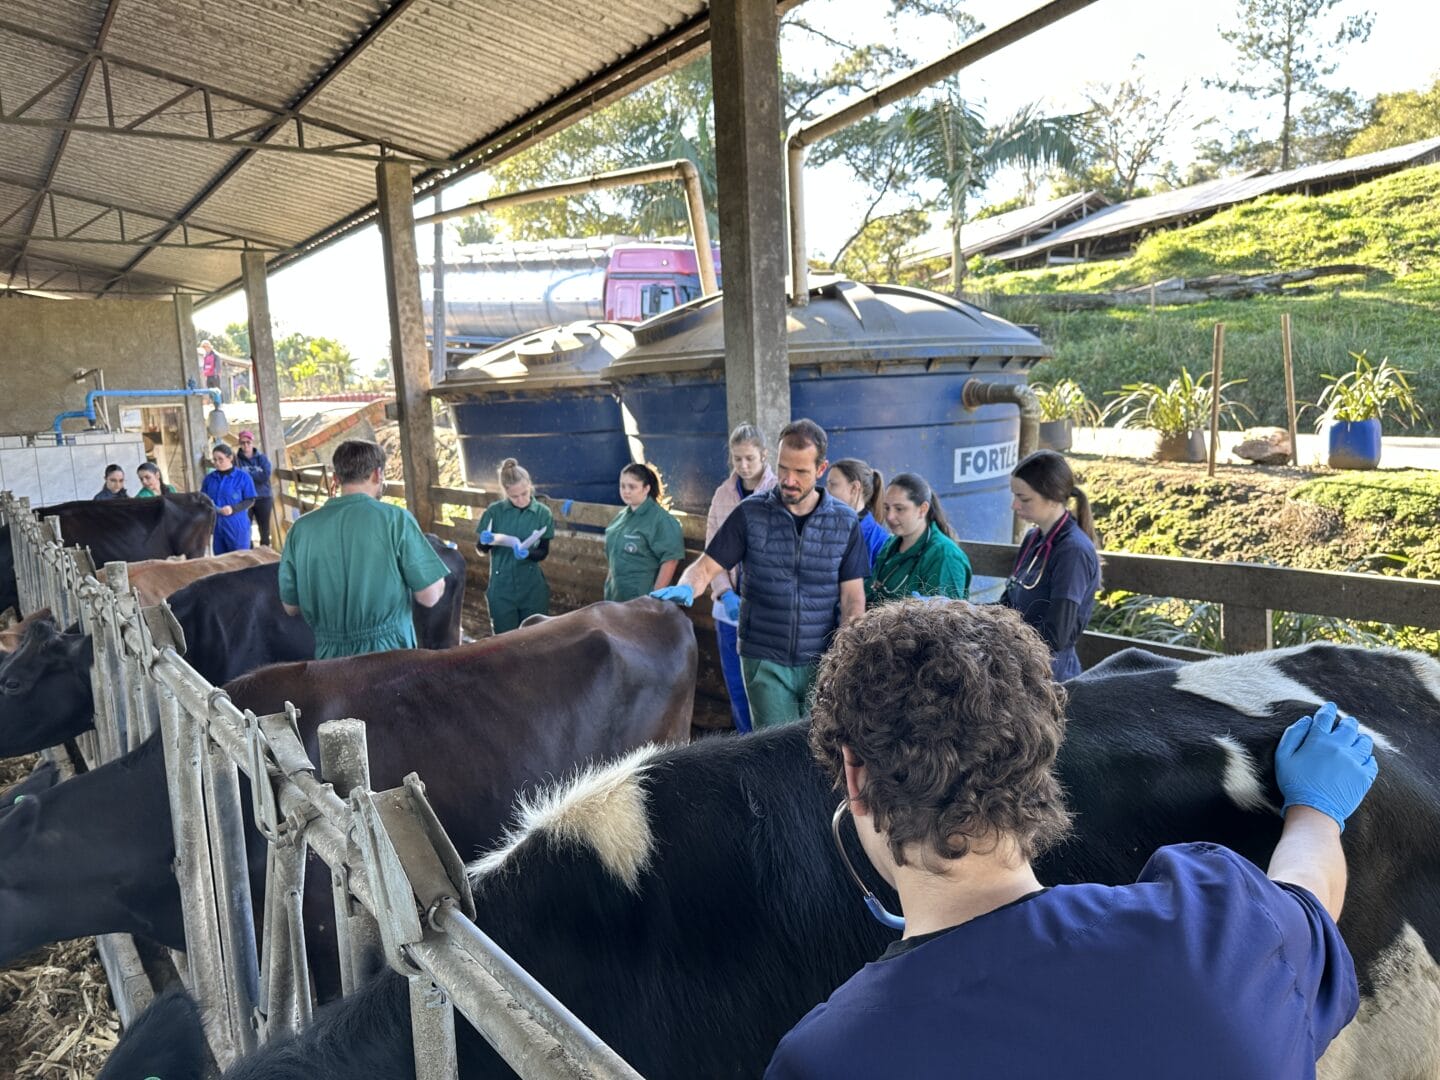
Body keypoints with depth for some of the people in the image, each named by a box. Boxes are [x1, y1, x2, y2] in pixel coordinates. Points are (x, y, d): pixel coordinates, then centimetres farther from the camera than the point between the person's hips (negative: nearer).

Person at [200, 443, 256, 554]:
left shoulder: (243, 477, -4)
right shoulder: (209, 478, 8)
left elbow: (250, 501, -4)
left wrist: (233, 509, -19)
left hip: (237, 527, -4)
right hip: (216, 527, 4)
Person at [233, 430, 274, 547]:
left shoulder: (262, 458, 4)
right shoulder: (236, 459, 1)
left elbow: (265, 476, -11)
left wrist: (246, 474, -14)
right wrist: (256, 475, -24)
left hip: (263, 498, 1)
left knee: (264, 529, 8)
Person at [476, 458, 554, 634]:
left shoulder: (542, 512, -5)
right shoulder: (494, 511, -5)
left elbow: (543, 553, -5)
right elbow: (481, 549, 1)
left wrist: (527, 553, -26)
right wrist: (485, 541, -21)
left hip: (533, 589, 0)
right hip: (501, 588, 0)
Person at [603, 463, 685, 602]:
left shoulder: (660, 519, -13)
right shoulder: (622, 516, 11)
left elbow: (670, 559, -18)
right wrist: (609, 585, 19)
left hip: (643, 600, -7)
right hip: (616, 596, 8)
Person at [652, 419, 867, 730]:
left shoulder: (845, 522, 1)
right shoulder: (751, 514, -2)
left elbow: (853, 597, 2)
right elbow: (706, 566, -3)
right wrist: (685, 588, -25)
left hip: (821, 661, 1)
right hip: (765, 660, -1)